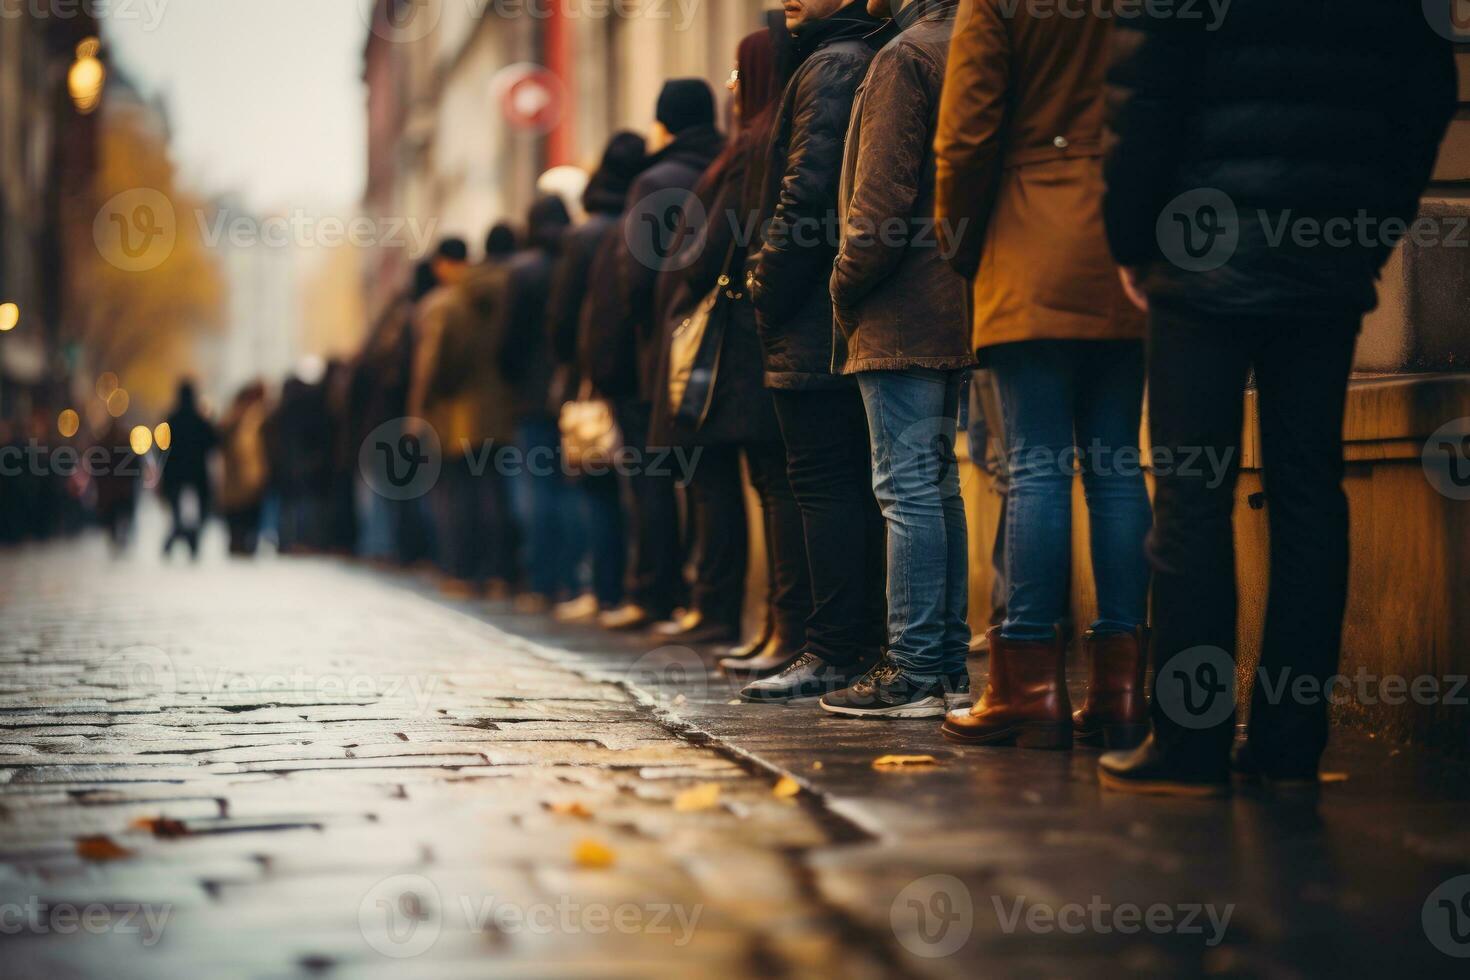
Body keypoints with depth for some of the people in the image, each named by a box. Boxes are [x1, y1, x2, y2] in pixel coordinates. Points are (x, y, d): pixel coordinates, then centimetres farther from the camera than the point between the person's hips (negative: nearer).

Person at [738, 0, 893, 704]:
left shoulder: (832, 67, -11)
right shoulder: (869, 61, 18)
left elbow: (807, 194, -19)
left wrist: (767, 294, -9)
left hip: (815, 326, -10)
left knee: (823, 483, -7)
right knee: (858, 483, 10)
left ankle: (834, 652, -6)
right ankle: (868, 645, 14)